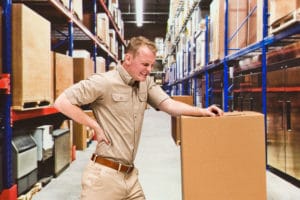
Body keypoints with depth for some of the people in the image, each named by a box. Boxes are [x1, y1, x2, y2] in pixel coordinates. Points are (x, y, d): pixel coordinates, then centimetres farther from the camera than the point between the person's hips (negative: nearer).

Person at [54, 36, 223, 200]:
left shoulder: (146, 83, 8)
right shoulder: (104, 82, -12)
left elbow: (169, 105, 0)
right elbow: (62, 102, -13)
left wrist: (202, 111, -13)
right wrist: (96, 126, -13)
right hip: (105, 174, -6)